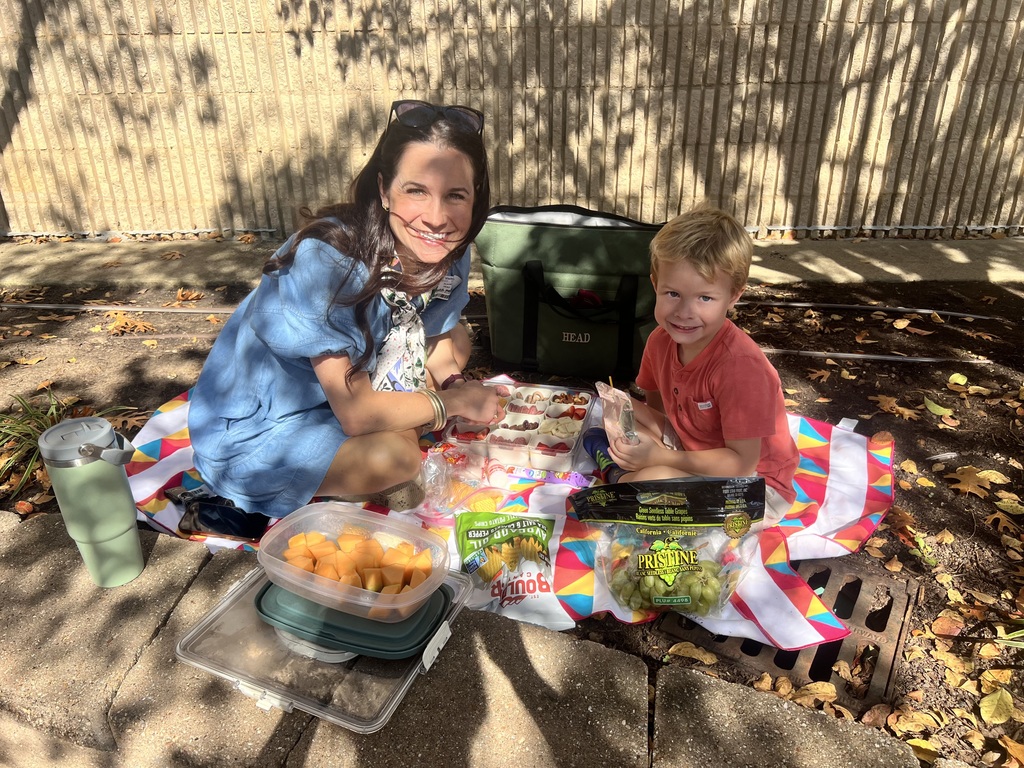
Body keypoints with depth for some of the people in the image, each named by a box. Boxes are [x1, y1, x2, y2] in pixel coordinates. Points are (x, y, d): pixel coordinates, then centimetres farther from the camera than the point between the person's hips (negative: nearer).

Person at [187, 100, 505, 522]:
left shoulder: (448, 252, -13)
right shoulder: (326, 261, -33)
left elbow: (439, 344, 4)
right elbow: (355, 413, -31)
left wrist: (454, 383, -17)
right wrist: (455, 401, -19)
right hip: (250, 434, -7)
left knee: (456, 337, 4)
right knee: (394, 456, -29)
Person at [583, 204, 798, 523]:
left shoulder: (738, 365, -30)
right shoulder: (660, 340, -8)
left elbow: (743, 462, -27)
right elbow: (658, 405, 8)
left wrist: (658, 457, -28)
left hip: (754, 485, -7)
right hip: (695, 448, 7)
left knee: (652, 480, -31)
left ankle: (620, 475, -2)